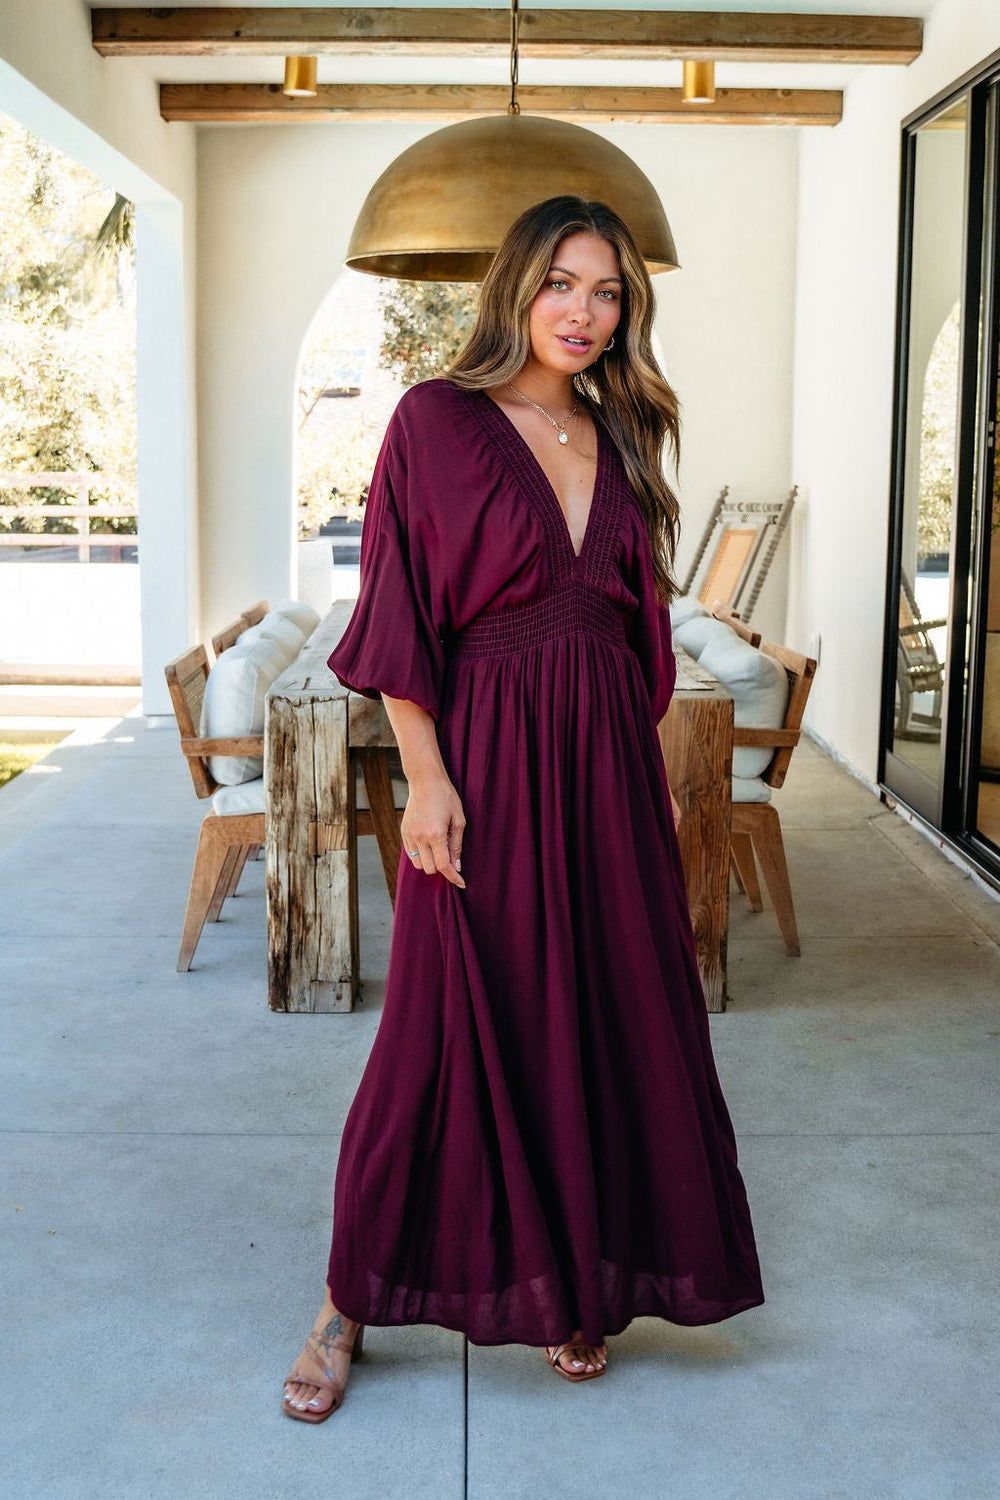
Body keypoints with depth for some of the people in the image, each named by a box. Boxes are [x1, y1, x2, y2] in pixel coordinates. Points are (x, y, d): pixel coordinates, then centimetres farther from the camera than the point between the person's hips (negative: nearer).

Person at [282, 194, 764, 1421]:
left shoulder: (618, 439, 12)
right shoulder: (437, 422, -4)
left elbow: (639, 623, 16)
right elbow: (396, 612, -9)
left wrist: (650, 768, 12)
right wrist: (426, 775, -16)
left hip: (606, 760, 6)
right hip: (484, 751, -5)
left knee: (605, 1015, 8)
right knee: (451, 1023, -2)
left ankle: (577, 1284, 25)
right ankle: (352, 1303, 14)